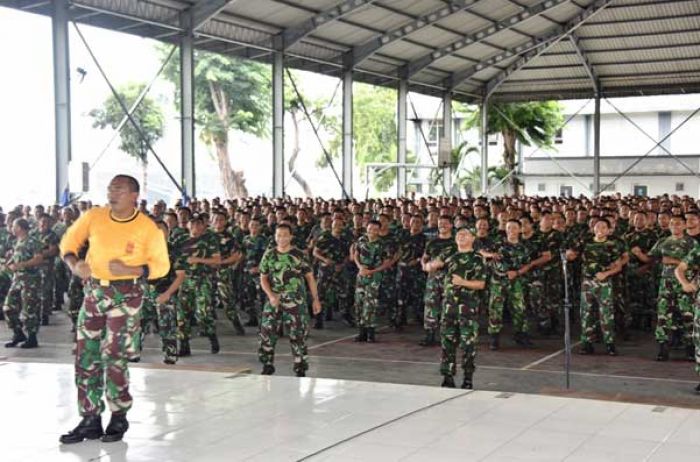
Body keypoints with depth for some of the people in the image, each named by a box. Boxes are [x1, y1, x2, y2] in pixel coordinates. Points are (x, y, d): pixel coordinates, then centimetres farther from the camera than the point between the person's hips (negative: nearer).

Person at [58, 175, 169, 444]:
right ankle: (90, 420, 15)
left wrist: (130, 270, -20)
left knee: (114, 356, -6)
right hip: (94, 290, 5)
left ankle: (119, 417, 12)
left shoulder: (148, 228, -10)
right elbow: (69, 241, 12)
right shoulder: (94, 217, 0)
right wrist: (74, 264, -8)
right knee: (85, 356, 5)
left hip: (126, 293, -4)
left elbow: (161, 265, -5)